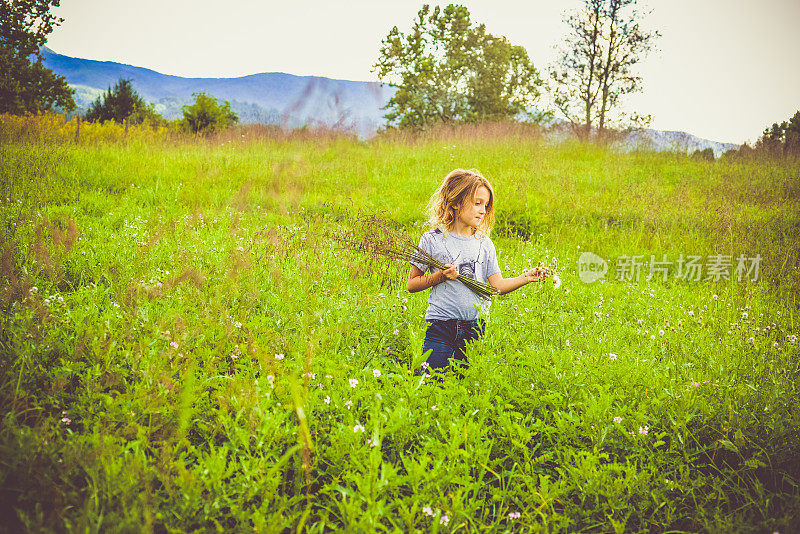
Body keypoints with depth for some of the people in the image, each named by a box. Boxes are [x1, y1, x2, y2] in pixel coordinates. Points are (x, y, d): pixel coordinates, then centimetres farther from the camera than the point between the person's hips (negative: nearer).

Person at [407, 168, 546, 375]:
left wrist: (524, 278, -12)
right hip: (440, 326, -3)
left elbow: (498, 285, 3)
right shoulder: (432, 240, -2)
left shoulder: (485, 244, 8)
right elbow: (411, 284, 1)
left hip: (474, 327, 3)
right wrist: (440, 277, -14)